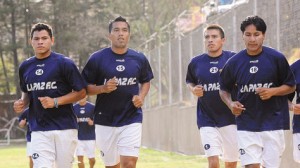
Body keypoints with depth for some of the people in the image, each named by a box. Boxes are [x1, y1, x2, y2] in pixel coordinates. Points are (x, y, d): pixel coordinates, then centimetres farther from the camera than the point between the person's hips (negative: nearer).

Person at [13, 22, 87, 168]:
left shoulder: (64, 63, -4)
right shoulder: (25, 67, 12)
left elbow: (81, 92, -4)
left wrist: (55, 101, -15)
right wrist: (22, 103, 4)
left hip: (64, 127, -3)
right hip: (38, 130, 3)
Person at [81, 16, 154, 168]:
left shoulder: (139, 59, 3)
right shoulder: (97, 58, -4)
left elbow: (146, 81, 19)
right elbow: (85, 88, 0)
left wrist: (141, 97, -1)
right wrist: (103, 88, -18)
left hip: (131, 119, 0)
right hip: (105, 120, 0)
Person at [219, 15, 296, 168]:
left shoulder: (277, 58, -4)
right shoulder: (234, 63, 1)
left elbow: (291, 86, 4)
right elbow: (224, 89, 14)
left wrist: (272, 91, -13)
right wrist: (230, 103, -6)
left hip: (273, 122, -1)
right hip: (246, 125, 1)